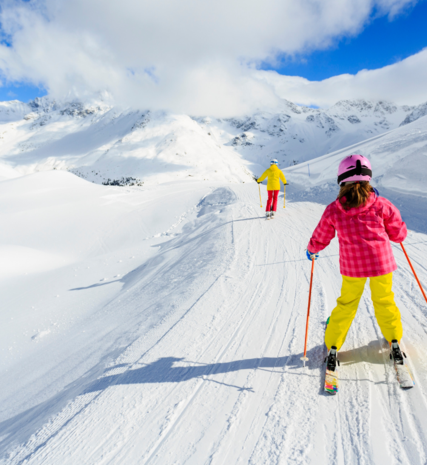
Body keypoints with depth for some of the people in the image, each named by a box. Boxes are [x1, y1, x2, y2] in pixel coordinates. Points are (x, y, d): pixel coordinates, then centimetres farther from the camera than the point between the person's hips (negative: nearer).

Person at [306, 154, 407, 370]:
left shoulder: (333, 210, -6)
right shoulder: (381, 205, -7)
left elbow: (320, 239, 5)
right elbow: (399, 234, 3)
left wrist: (311, 250, 26)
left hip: (352, 265, 0)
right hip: (381, 262, 0)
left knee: (346, 304, 17)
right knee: (384, 302, 22)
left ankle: (332, 347, 21)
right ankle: (394, 342, 32)